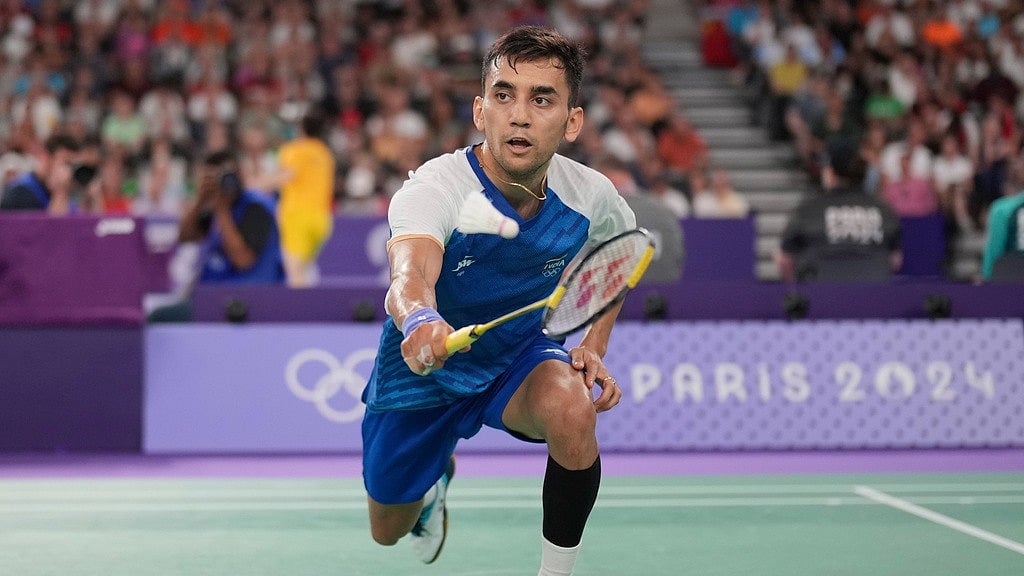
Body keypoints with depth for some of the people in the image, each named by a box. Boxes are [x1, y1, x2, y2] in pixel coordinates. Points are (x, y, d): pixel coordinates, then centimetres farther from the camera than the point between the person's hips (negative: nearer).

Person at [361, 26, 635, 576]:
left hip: (519, 355, 1)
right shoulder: (434, 188, -34)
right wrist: (419, 319, -79)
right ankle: (437, 471, 54)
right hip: (422, 367, -1)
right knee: (389, 530, 16)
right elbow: (409, 274, -55)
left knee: (572, 408, -34)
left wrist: (594, 346, -8)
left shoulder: (591, 196, -20)